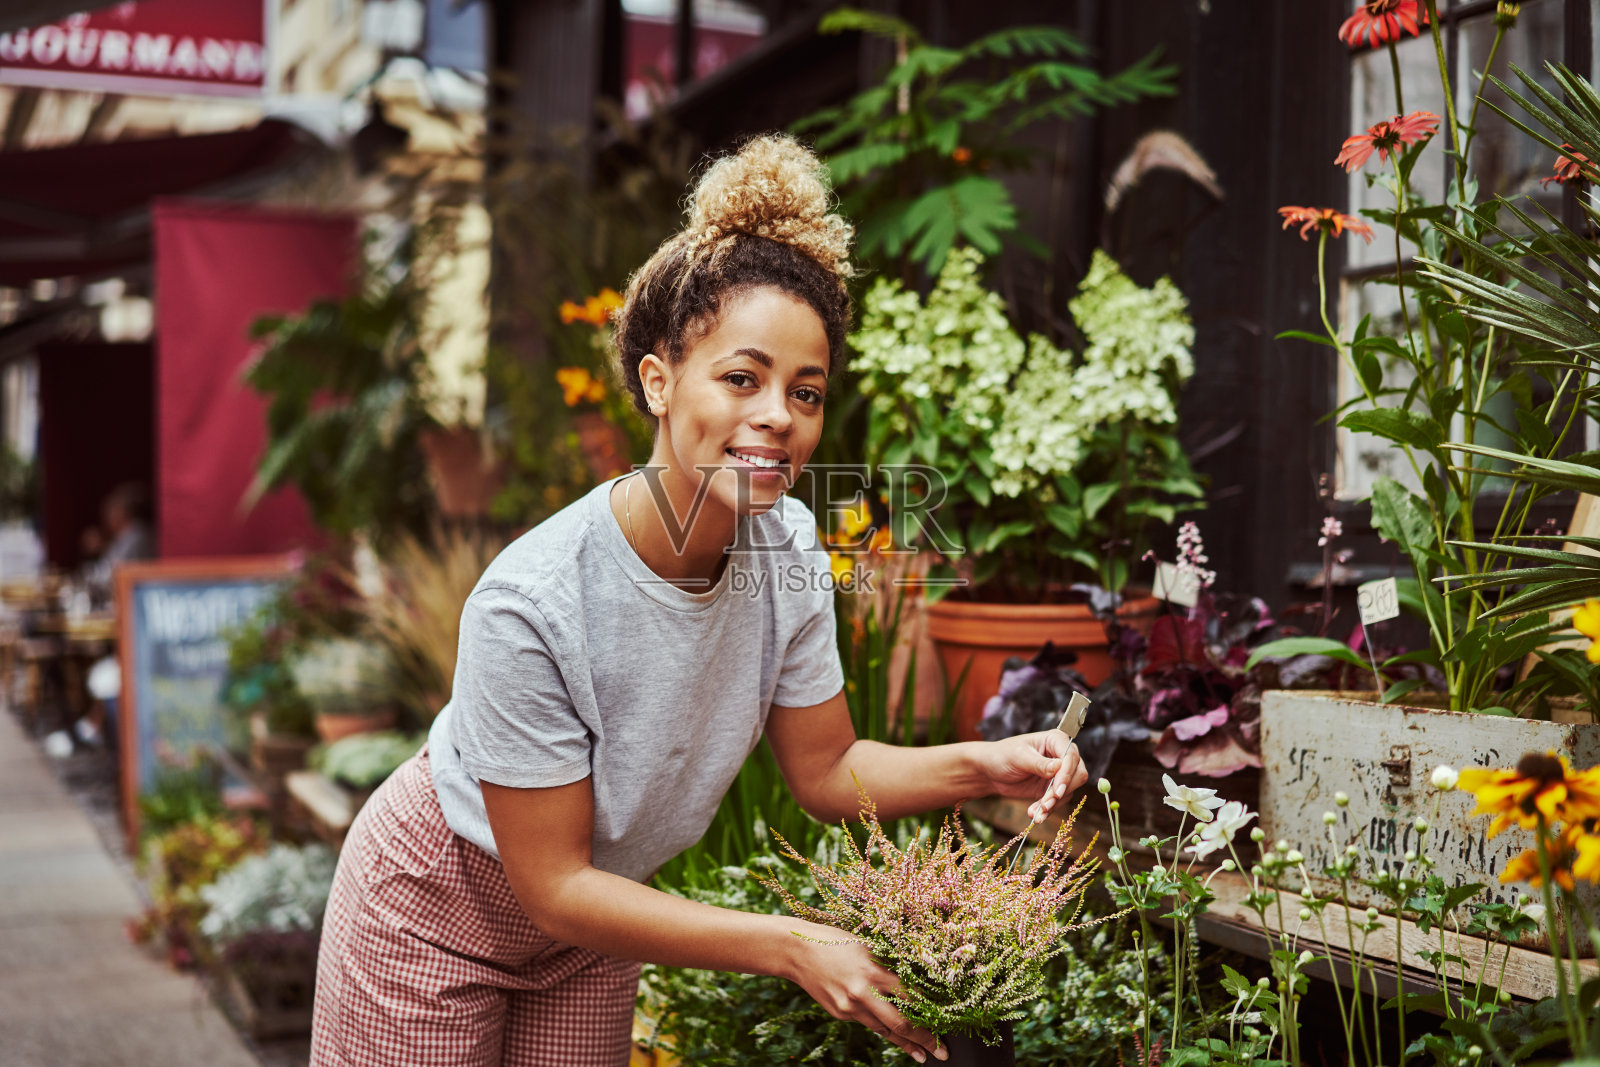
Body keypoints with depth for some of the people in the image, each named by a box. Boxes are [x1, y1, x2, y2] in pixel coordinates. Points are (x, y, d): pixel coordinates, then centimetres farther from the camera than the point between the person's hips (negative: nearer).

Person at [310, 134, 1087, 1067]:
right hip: (442, 911, -4)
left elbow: (827, 769, -6)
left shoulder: (786, 548, -20)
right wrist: (791, 946, -32)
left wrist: (983, 766, -23)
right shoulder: (531, 604, -36)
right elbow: (554, 886, -27)